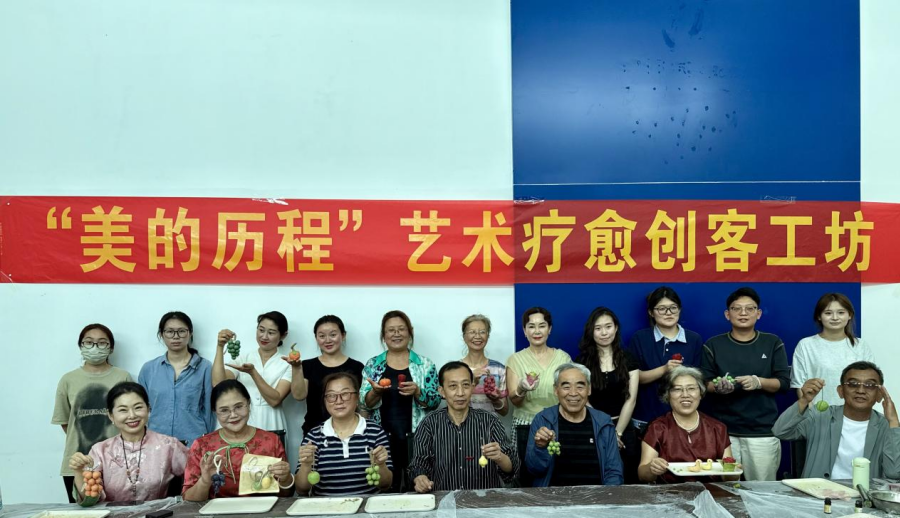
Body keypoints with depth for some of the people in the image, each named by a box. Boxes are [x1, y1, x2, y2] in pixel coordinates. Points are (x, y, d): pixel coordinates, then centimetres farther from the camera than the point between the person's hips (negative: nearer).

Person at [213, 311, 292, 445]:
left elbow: (275, 400, -13)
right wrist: (220, 347, -13)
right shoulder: (243, 357, 5)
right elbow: (218, 384, -9)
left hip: (272, 432, -1)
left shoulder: (287, 364, -1)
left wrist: (252, 372, -22)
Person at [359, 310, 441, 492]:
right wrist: (375, 392, -16)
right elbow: (365, 404, 4)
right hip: (382, 439, 1)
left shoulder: (425, 364, 4)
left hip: (416, 438, 0)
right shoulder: (372, 365, 7)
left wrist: (417, 392, -16)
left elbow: (435, 402, 2)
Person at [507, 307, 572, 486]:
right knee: (529, 480, 0)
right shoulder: (515, 359, 0)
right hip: (526, 428, -1)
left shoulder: (563, 357, 4)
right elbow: (514, 400, -5)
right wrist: (521, 389, -26)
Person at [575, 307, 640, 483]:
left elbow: (630, 399, 0)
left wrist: (616, 433, -6)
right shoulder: (582, 361, 0)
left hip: (624, 430, 1)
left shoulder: (627, 359, 4)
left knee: (626, 480, 4)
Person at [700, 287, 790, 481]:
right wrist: (717, 387, -18)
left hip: (763, 432, 0)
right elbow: (704, 384, 4)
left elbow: (784, 382, 3)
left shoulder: (773, 343, 6)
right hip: (723, 430, 0)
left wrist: (758, 382, -16)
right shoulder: (713, 345, 5)